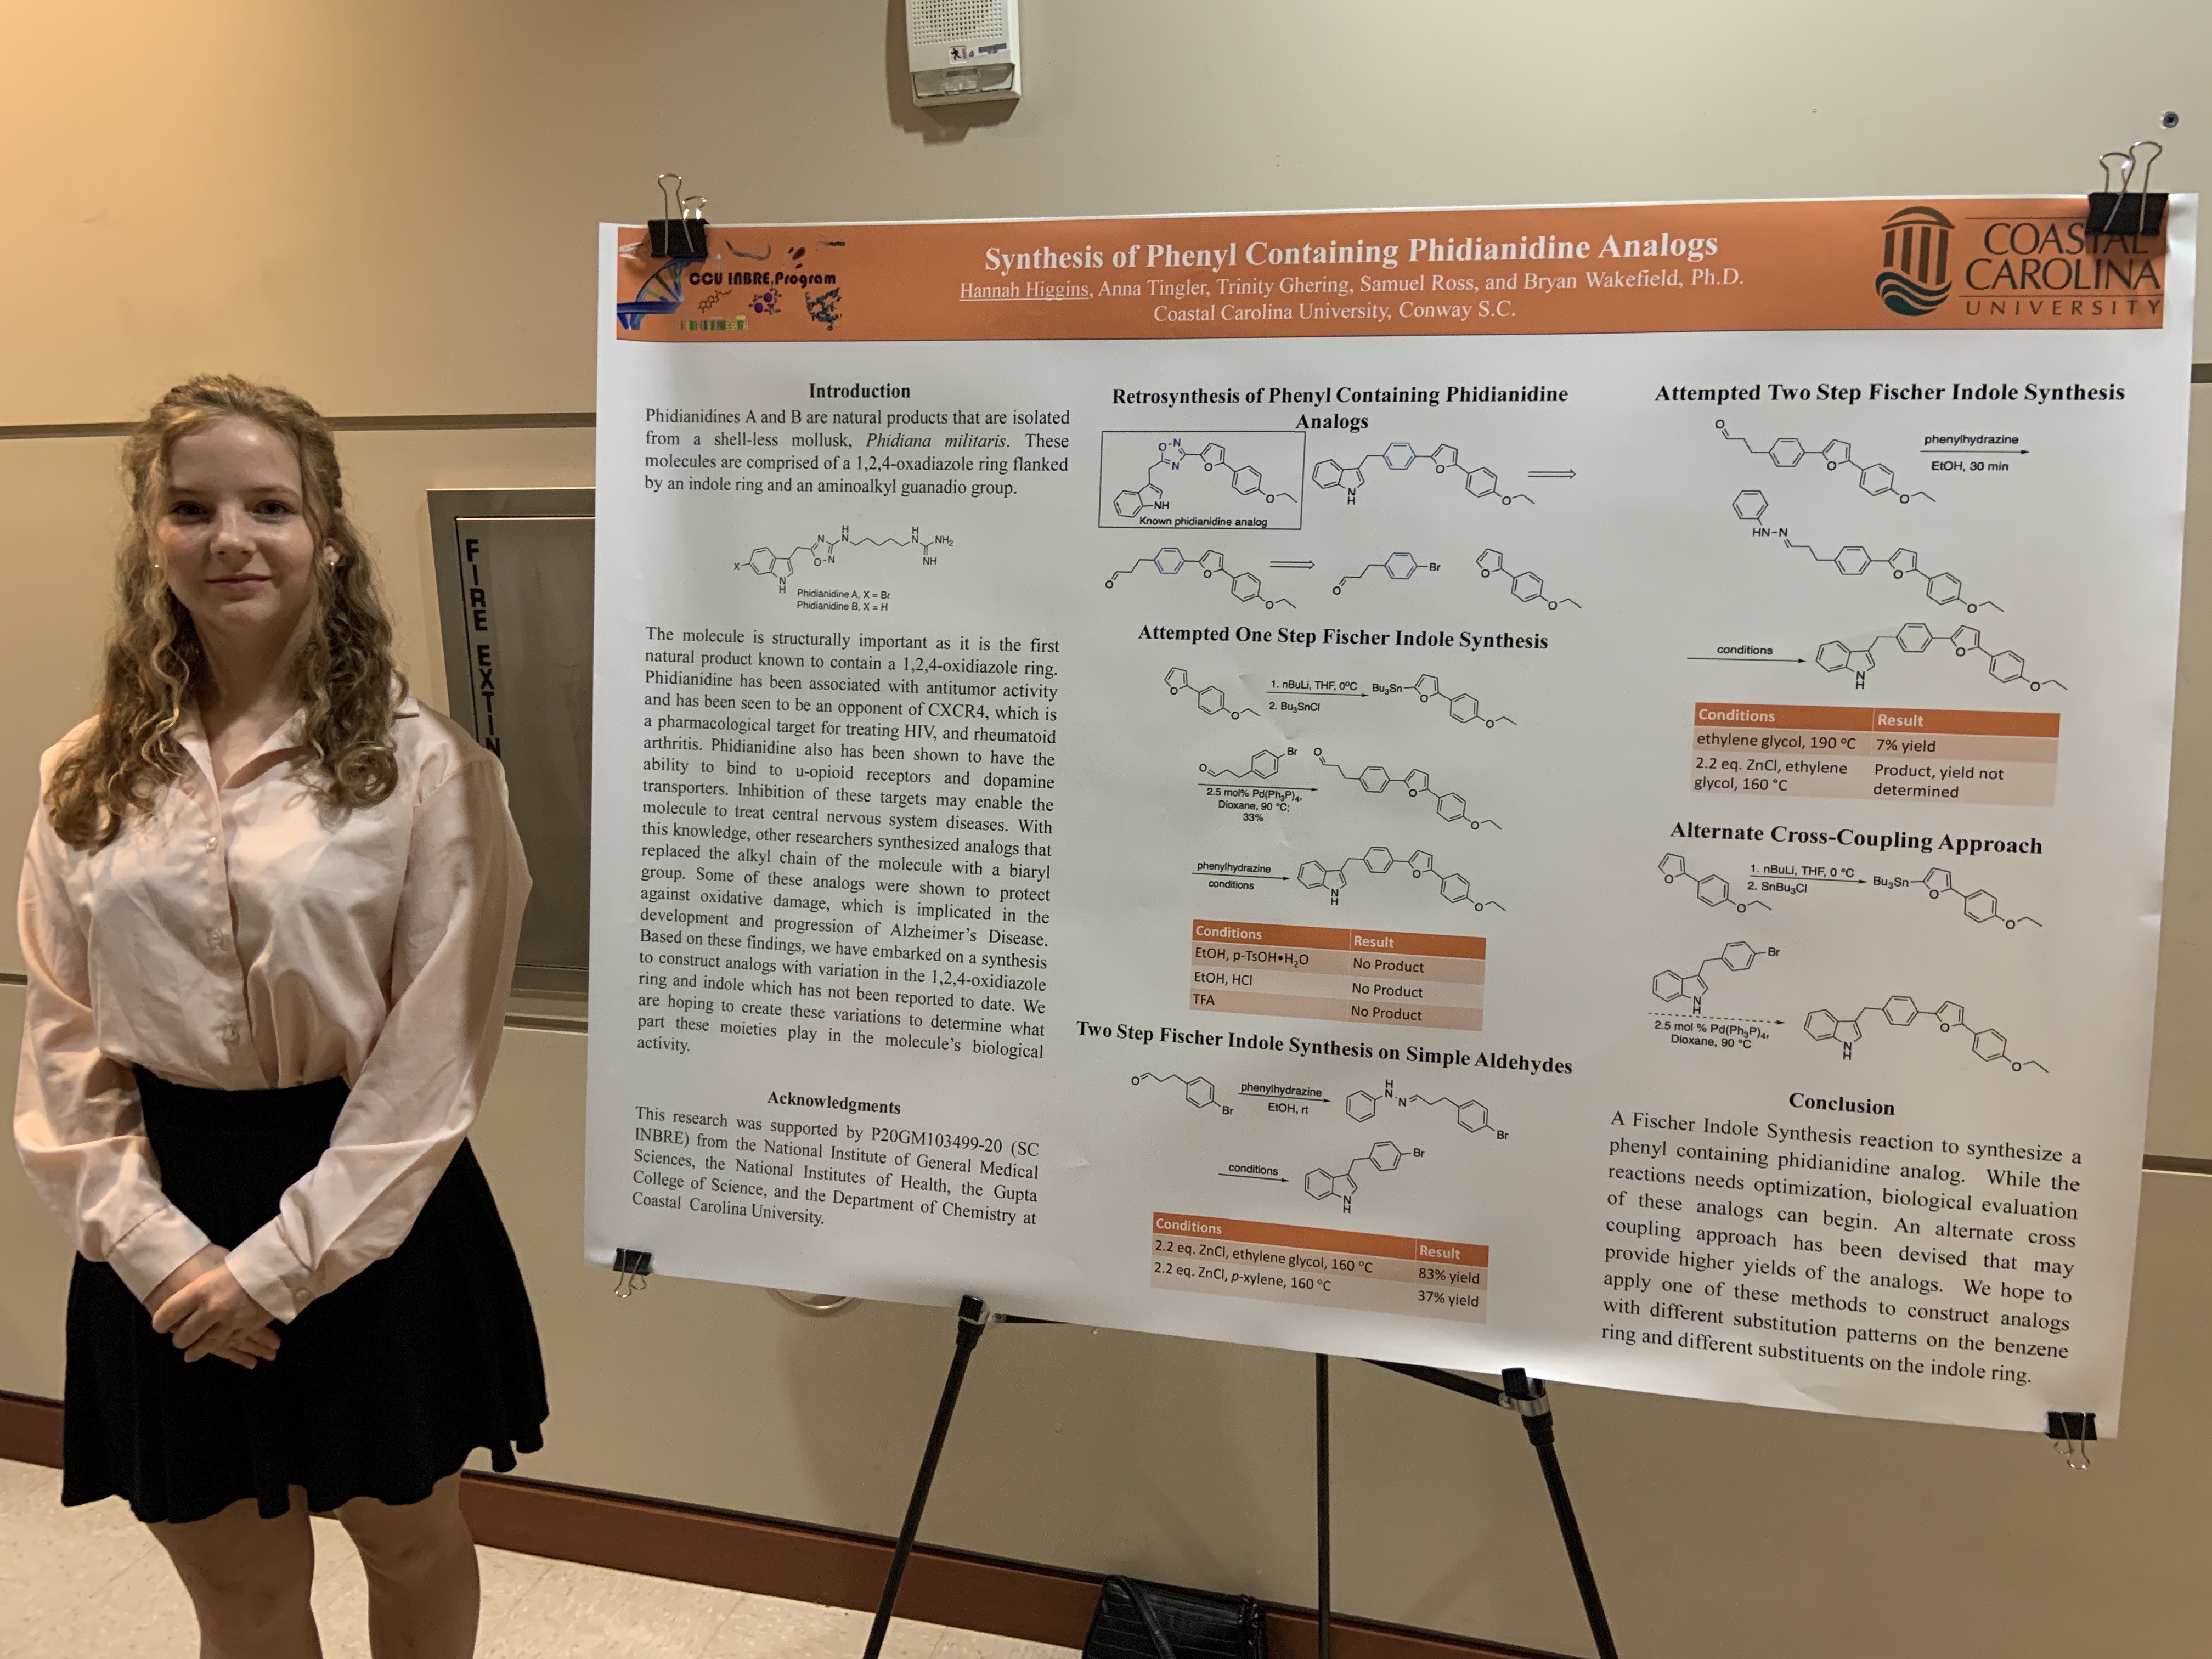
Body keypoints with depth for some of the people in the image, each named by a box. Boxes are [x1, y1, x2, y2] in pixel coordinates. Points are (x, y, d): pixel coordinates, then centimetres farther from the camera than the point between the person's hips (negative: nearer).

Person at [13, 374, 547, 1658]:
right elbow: (63, 1039, 3)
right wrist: (148, 1241, -8)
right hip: (172, 1226, 3)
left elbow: (435, 1048, -13)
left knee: (413, 1547, 19)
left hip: (373, 1214, -3)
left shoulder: (423, 764, -12)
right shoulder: (89, 781, 2)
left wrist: (282, 1262, -12)